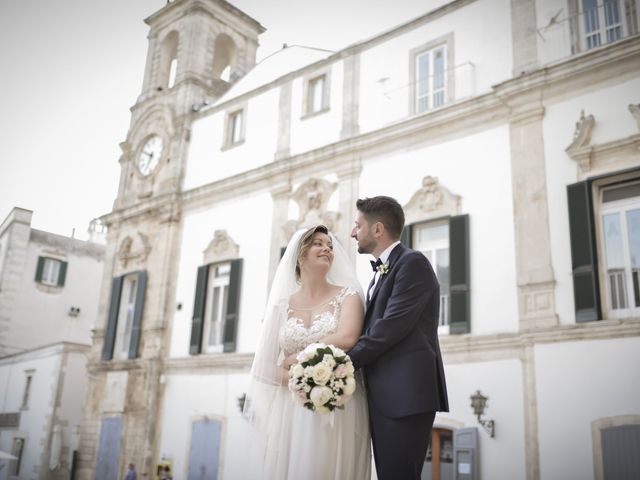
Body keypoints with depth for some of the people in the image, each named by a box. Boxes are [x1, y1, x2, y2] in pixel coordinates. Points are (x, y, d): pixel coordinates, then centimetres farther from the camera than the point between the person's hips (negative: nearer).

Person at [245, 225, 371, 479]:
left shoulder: (347, 296, 2)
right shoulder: (283, 305, 9)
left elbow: (346, 339, -15)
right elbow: (268, 365, 7)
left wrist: (294, 360, -7)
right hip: (291, 411, 2)